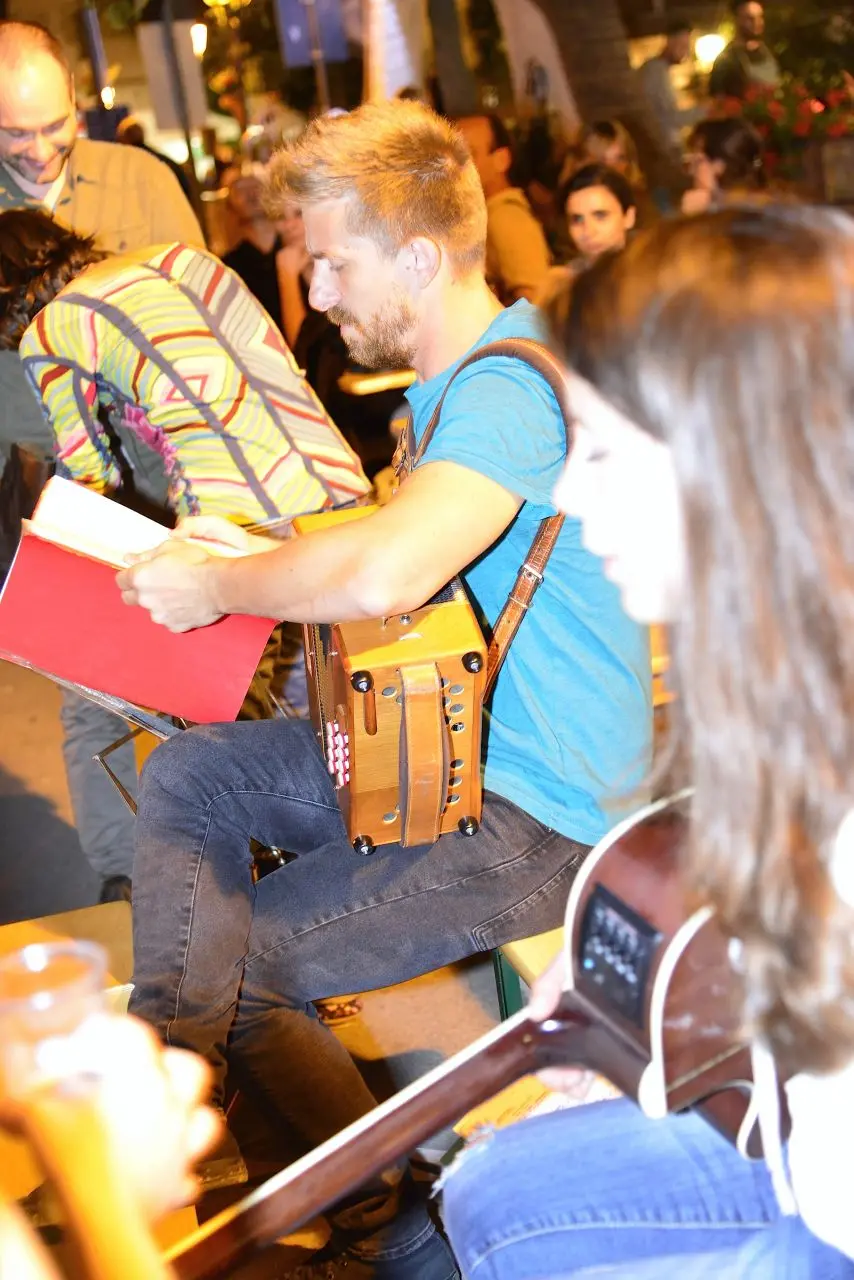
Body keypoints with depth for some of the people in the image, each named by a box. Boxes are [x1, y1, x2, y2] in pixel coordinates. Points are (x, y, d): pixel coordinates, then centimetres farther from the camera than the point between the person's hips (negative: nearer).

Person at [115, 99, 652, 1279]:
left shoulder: (510, 391, -24)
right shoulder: (459, 380, 11)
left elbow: (386, 573, -43)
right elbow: (403, 545, 22)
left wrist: (218, 586, -25)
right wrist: (254, 550, 4)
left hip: (535, 818, -10)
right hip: (450, 741, 10)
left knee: (246, 967, -2)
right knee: (188, 774, 4)